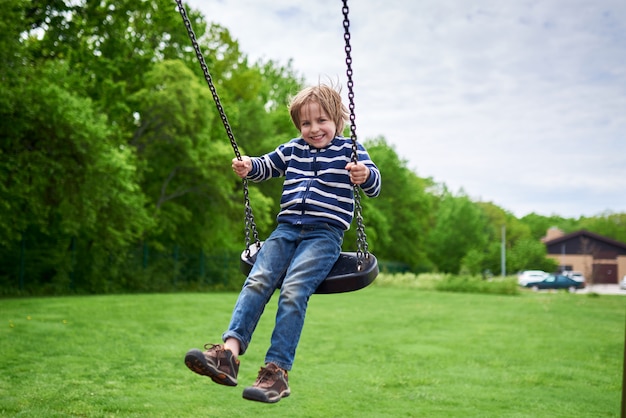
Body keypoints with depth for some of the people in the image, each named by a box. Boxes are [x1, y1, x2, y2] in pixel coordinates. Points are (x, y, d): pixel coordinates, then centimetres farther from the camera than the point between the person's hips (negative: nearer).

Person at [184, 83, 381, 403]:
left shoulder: (349, 150, 6)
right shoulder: (292, 150, 20)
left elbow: (374, 186, -4)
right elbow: (267, 166, 32)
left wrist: (365, 175, -29)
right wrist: (248, 167, 9)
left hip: (326, 233, -4)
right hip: (287, 229, 5)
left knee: (293, 289, -24)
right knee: (258, 279, -18)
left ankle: (278, 369, -26)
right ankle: (230, 351, -30)